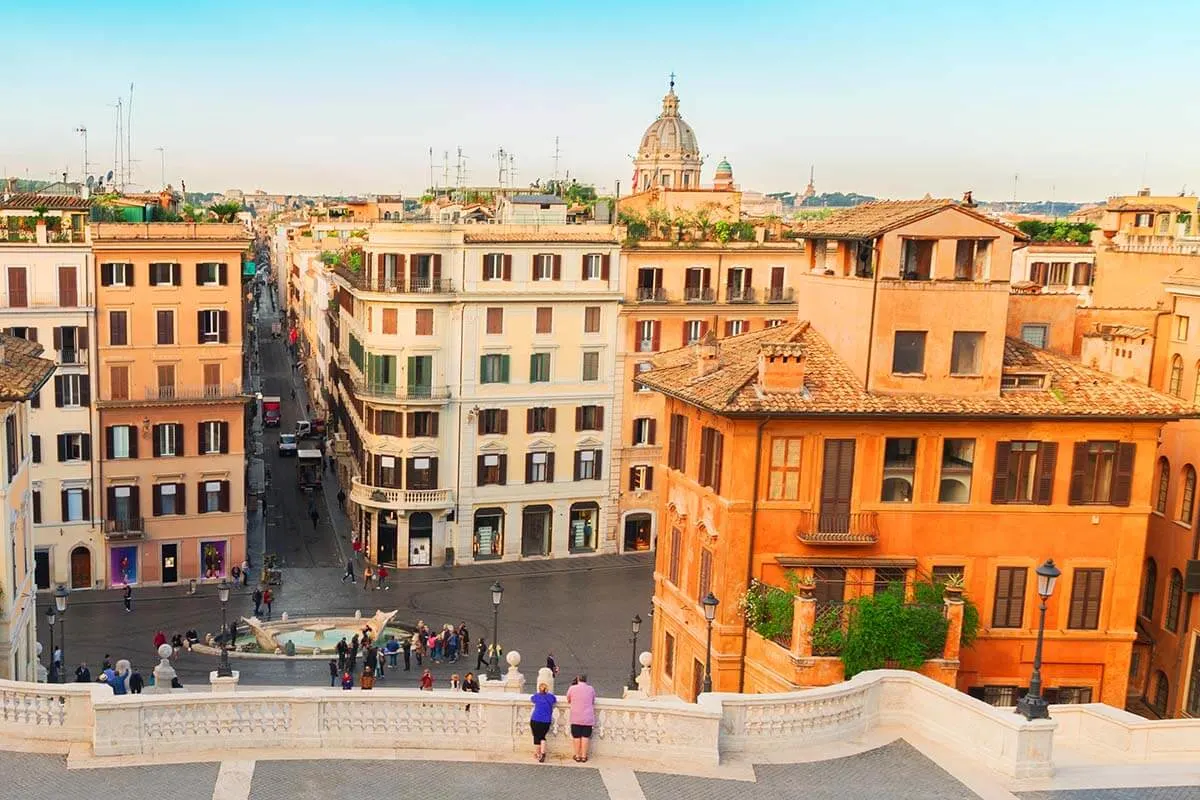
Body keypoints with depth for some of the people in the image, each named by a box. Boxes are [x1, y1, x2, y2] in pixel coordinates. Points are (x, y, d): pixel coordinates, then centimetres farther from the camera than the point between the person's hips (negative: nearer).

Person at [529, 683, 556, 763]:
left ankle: (536, 755, 16)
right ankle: (543, 753, -2)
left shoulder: (536, 696, 3)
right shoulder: (551, 697, 7)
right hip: (547, 721, 2)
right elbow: (556, 700, 28)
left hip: (535, 720, -2)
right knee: (542, 737, 16)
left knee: (537, 737, 10)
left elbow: (530, 698, 25)